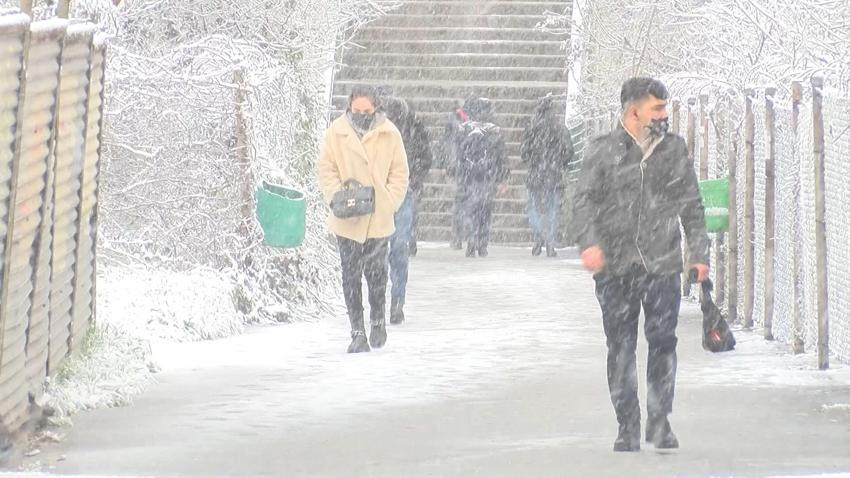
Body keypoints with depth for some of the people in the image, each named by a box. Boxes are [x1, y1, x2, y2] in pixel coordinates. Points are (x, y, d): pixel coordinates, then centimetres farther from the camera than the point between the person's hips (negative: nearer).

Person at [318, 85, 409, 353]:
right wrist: (336, 197, -12)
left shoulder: (389, 134, 0)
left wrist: (388, 203, -7)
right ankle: (357, 333, 4)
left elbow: (399, 173, 4)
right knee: (351, 276, -1)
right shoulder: (336, 133, 0)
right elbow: (327, 170, 3)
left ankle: (378, 321, 29)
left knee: (377, 272, 6)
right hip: (347, 220, 0)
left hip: (378, 218, 0)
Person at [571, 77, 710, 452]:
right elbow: (584, 200, -2)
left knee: (663, 342, -6)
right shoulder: (603, 151, 2)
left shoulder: (674, 150, 11)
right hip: (617, 267, -1)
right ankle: (628, 428, 10)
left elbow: (691, 206, 15)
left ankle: (660, 422, 6)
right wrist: (589, 242, -18)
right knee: (621, 348, 2)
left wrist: (698, 253, 10)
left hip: (663, 265, 1)